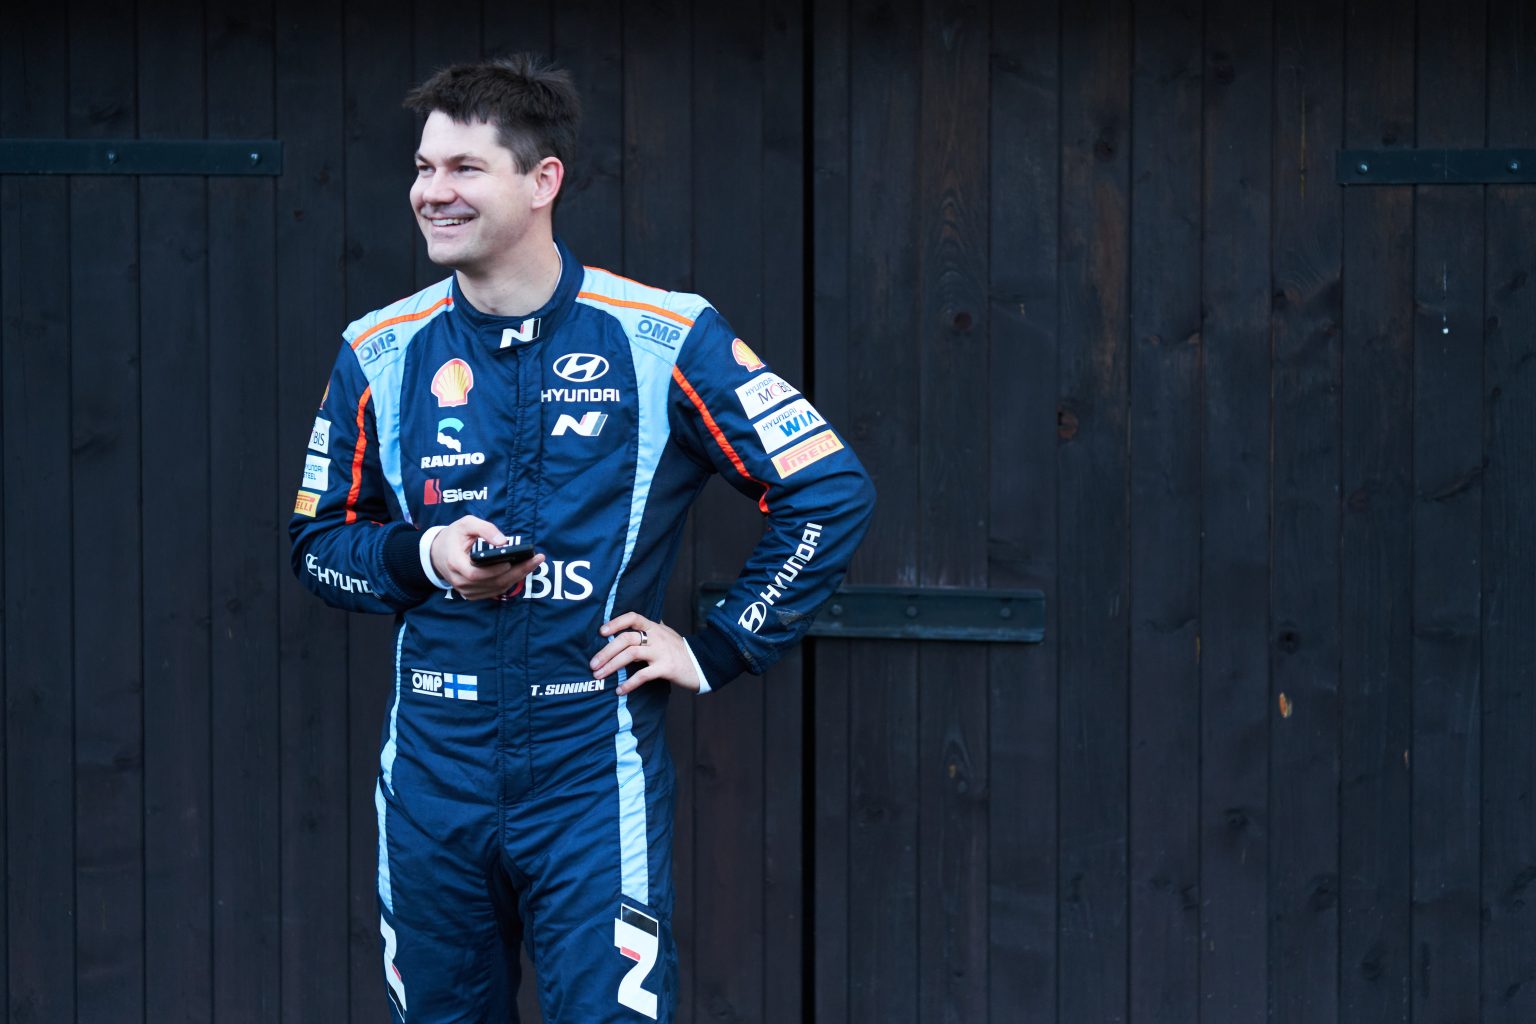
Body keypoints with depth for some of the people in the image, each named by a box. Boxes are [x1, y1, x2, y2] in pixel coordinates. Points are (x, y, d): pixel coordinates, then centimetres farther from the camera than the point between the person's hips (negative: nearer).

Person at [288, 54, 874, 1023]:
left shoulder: (664, 339, -6)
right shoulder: (380, 354, 4)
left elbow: (833, 490, -3)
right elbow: (321, 544, 14)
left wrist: (716, 652, -4)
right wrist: (423, 556, -7)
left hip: (592, 769, -3)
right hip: (434, 771, 3)